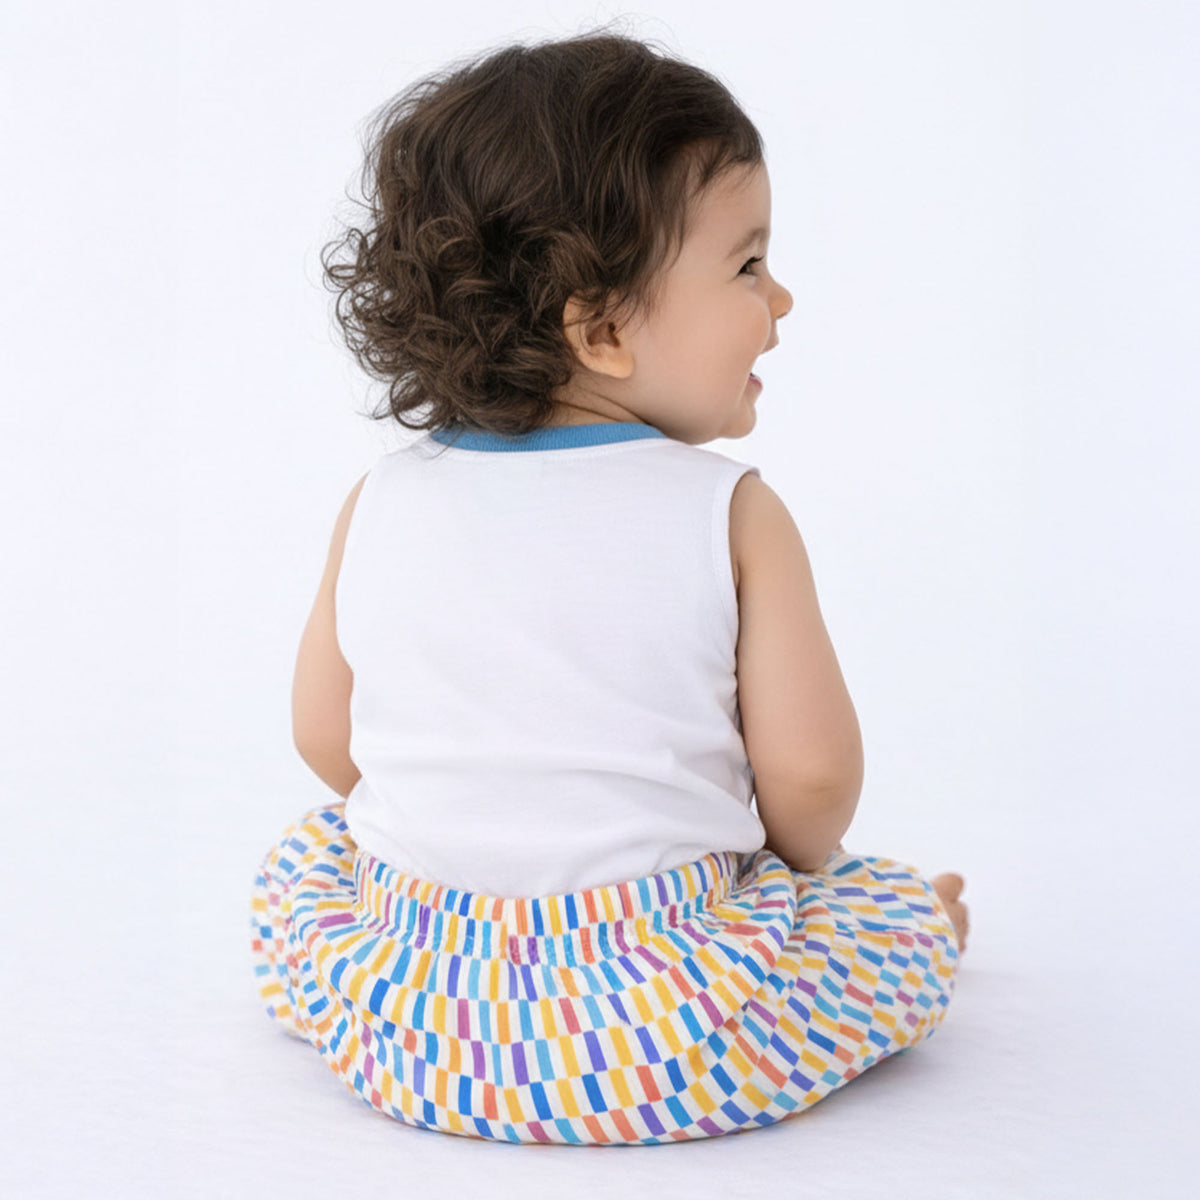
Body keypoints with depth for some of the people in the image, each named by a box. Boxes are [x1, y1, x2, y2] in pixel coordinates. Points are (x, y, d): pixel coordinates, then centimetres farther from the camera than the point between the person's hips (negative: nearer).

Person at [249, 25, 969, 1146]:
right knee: (907, 912, 18)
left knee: (306, 851, 32)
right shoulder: (732, 517, -12)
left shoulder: (380, 505, -2)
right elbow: (812, 774, -11)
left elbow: (324, 735, 8)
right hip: (668, 1042, -3)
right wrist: (783, 866, 13)